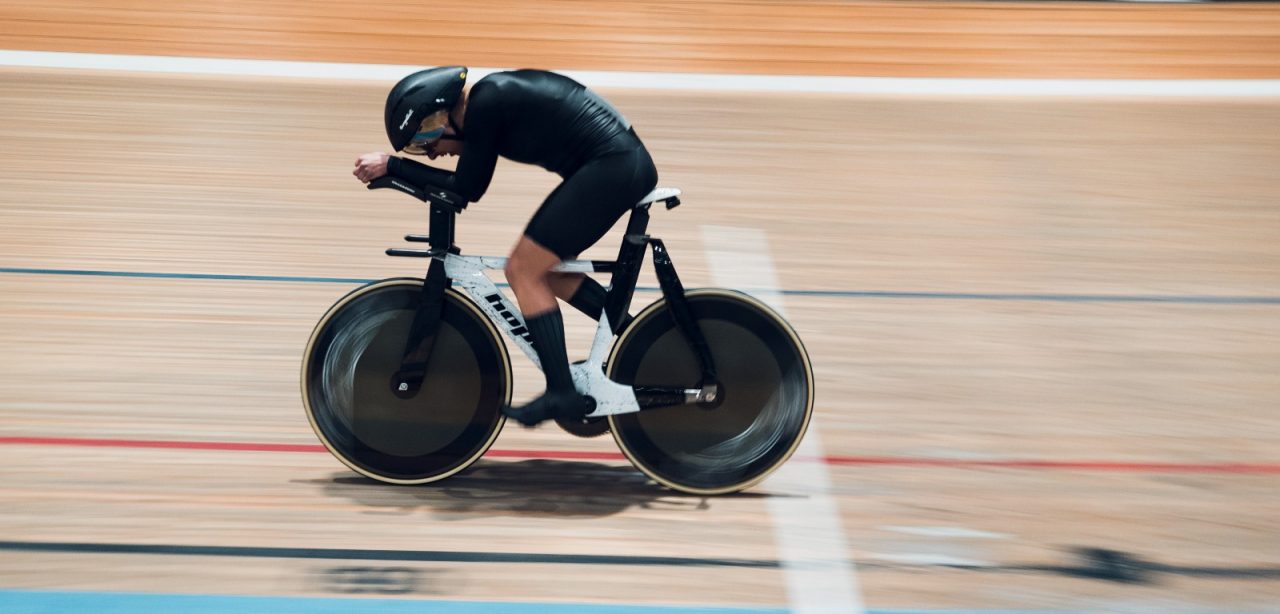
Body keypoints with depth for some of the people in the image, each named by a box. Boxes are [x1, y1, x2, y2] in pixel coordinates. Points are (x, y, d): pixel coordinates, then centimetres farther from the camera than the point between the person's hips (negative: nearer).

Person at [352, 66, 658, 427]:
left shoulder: (484, 106, -14)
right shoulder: (490, 97, 13)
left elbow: (467, 189, -10)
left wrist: (391, 165, -5)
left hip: (611, 167, -10)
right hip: (628, 163, 10)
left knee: (523, 270, -4)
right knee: (546, 269, 16)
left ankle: (562, 394, -3)